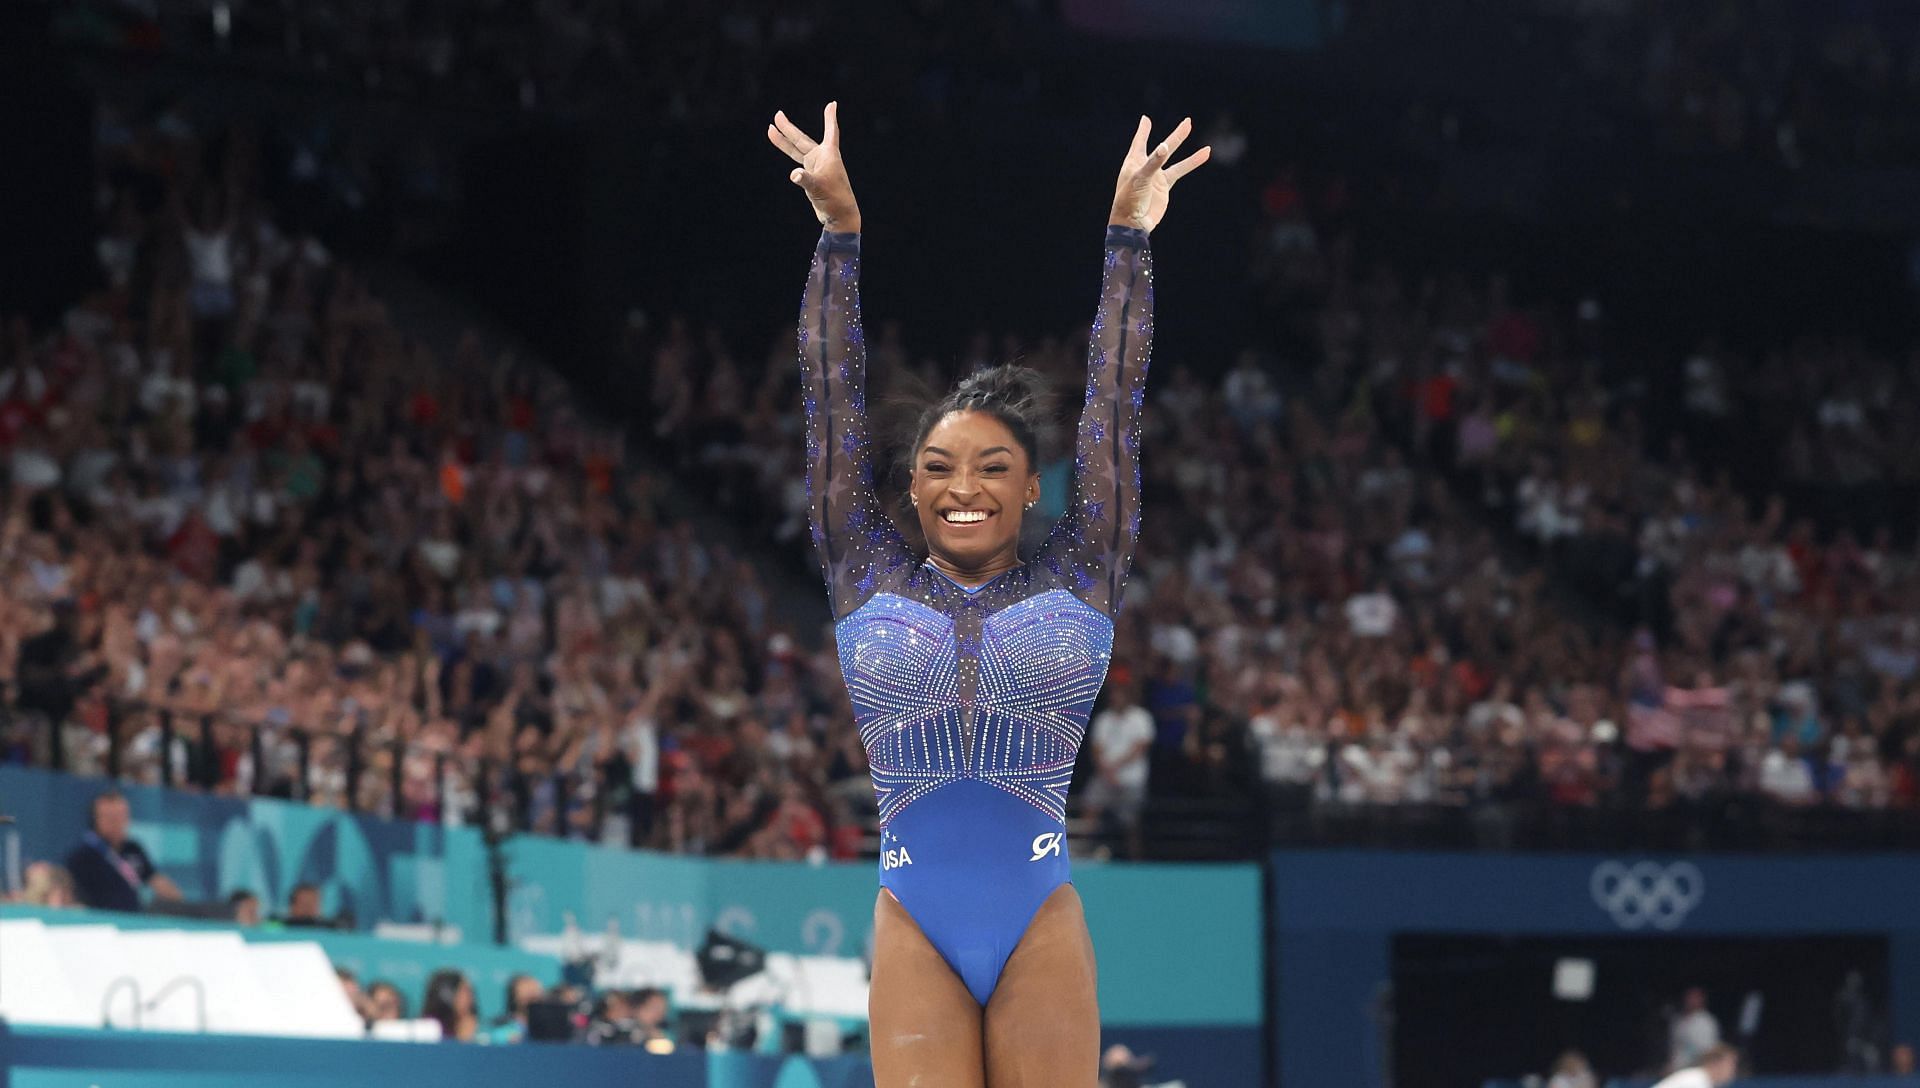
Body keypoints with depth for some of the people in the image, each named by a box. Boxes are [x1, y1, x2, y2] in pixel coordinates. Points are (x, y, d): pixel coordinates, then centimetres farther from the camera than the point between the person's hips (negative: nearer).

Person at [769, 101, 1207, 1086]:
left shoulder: (1078, 582, 7)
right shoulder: (868, 582, 9)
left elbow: (1112, 404, 7)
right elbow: (834, 397, 9)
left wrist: (1127, 238, 7)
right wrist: (839, 230, 7)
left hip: (1040, 930, -1)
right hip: (914, 931, 1)